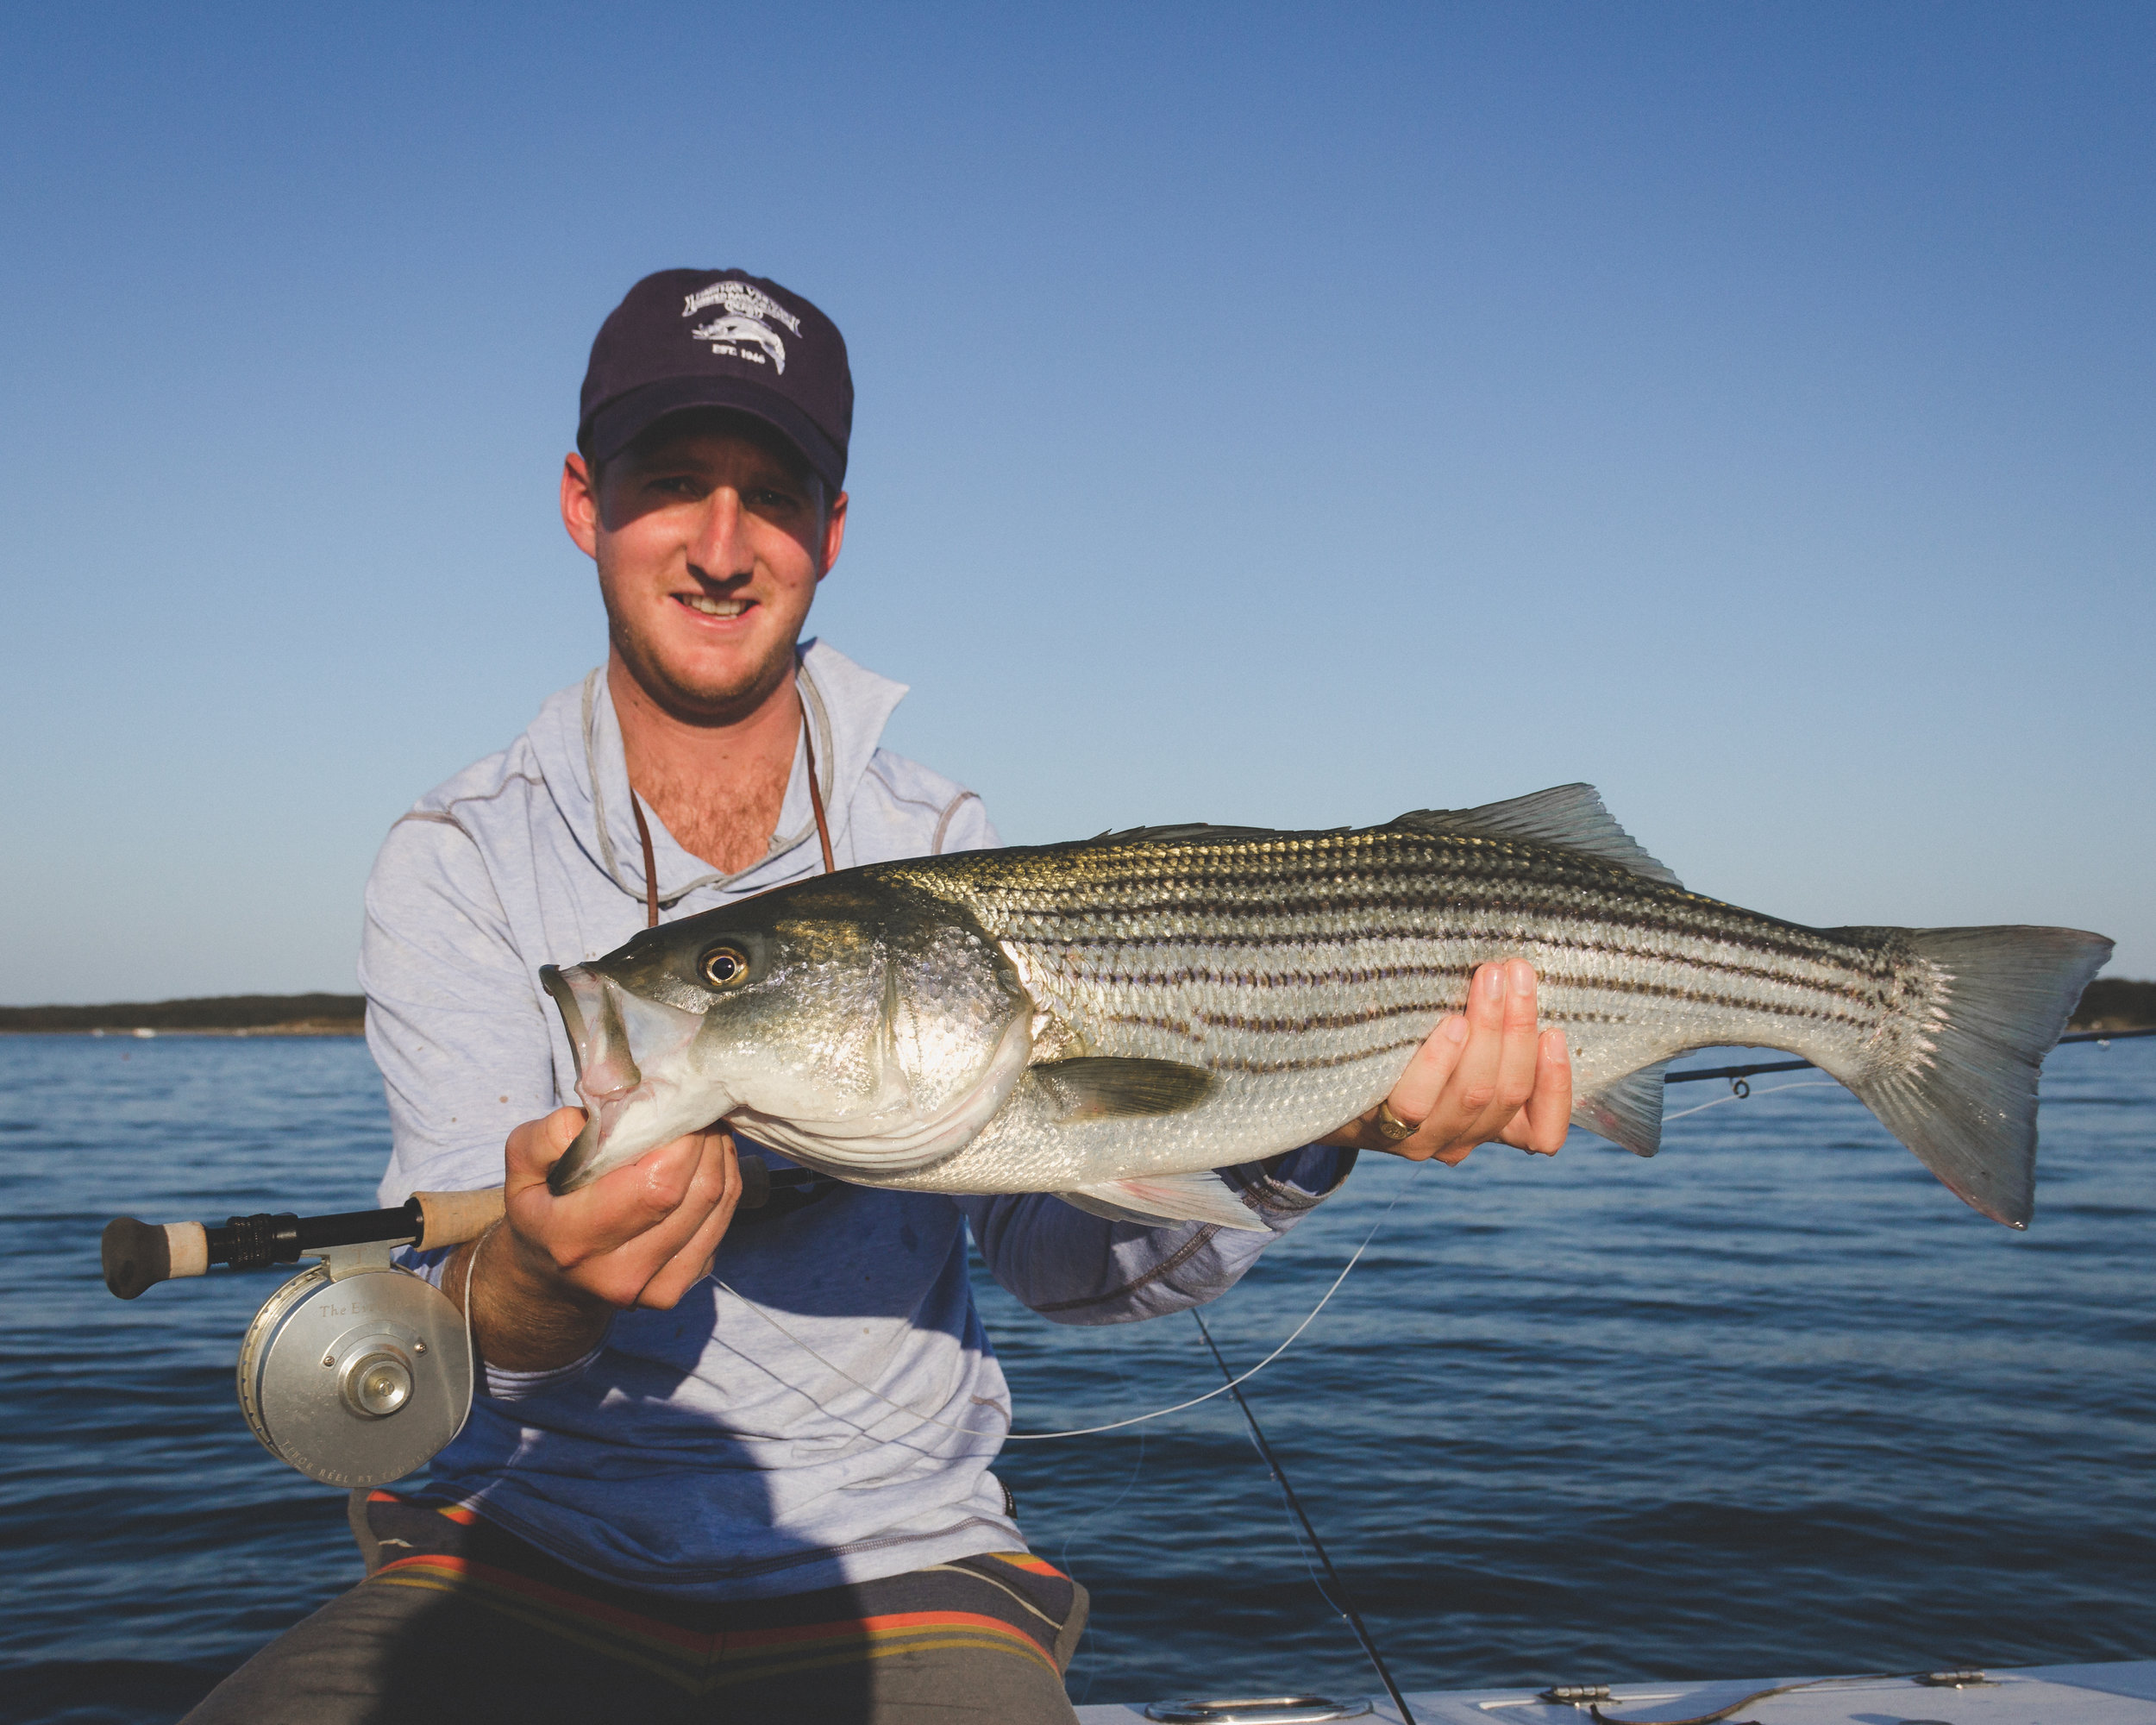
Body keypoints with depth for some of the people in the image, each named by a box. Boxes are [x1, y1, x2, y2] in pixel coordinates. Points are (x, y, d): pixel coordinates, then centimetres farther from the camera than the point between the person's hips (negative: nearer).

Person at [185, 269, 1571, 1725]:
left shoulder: (942, 848, 2)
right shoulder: (459, 864, -2)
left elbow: (1056, 1246, -9)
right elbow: (452, 1329, -12)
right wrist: (531, 1287, -35)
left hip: (897, 1571, 0)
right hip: (532, 1558, 0)